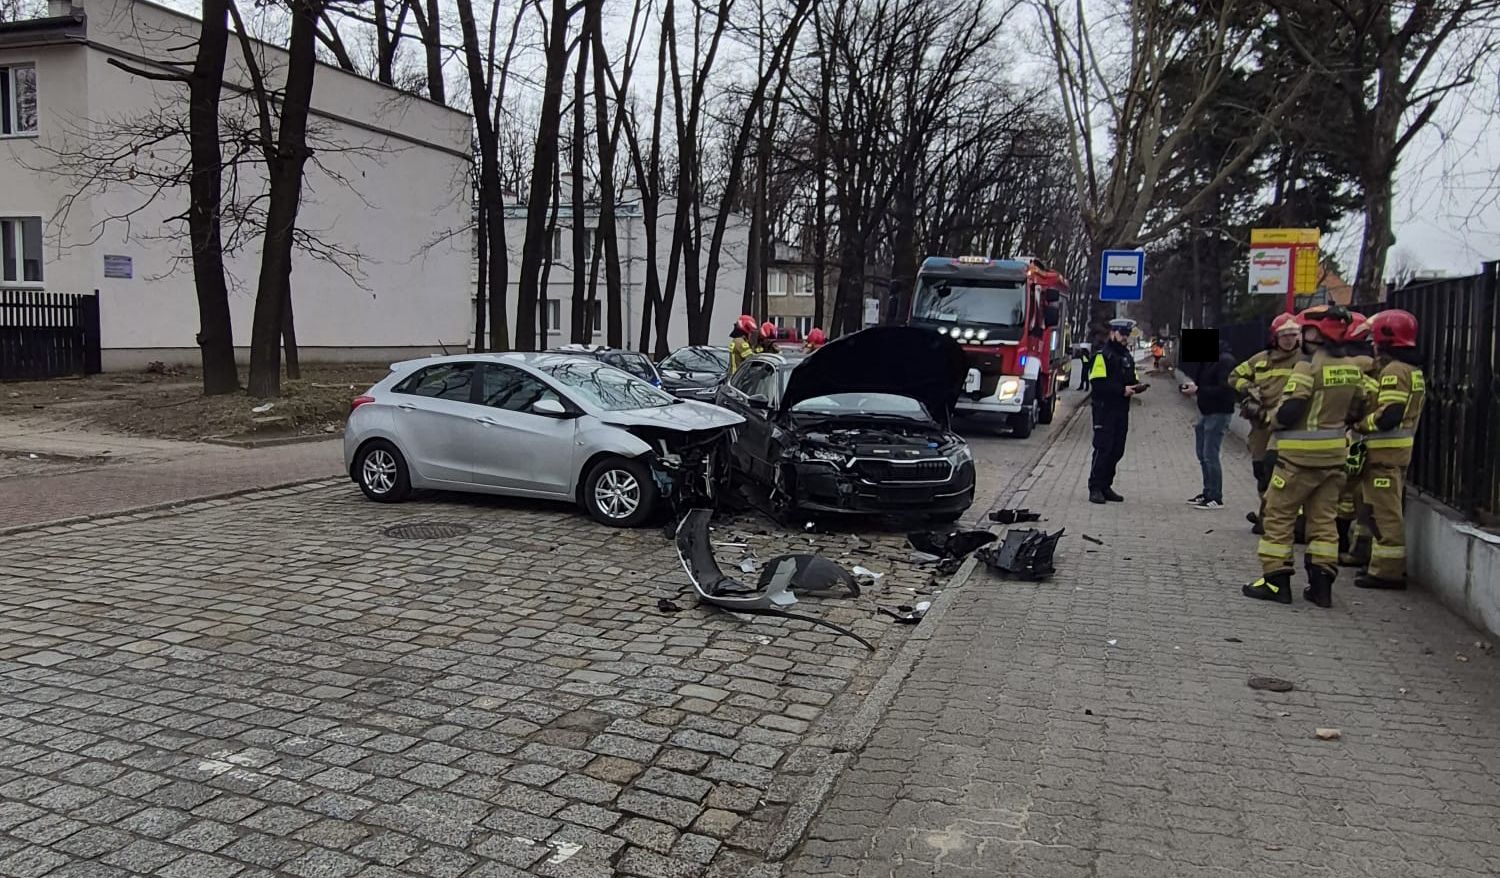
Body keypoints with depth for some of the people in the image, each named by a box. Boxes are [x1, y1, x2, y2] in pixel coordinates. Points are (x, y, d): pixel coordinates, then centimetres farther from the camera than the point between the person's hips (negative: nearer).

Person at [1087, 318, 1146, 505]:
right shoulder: (1103, 356, -9)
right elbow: (1098, 384, -18)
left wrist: (1137, 386, 0)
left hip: (1122, 411, 8)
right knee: (1103, 449, -8)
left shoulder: (1128, 357, 18)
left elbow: (1132, 380, 23)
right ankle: (1095, 489, -4)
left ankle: (1106, 486, 16)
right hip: (1104, 410, -8)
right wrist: (1122, 390, -20)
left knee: (1117, 451, 8)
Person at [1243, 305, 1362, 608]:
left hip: (1300, 454, -7)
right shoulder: (1353, 368, 7)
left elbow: (1290, 410, -20)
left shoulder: (1309, 365, -16)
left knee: (1279, 516, 3)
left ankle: (1276, 580, 6)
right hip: (1334, 453, 7)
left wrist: (1273, 419, -1)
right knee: (1323, 518, 12)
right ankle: (1322, 583, 13)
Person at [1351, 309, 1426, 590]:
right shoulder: (1411, 369, 17)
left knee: (1384, 512, -6)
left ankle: (1387, 570, -2)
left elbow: (1390, 415, -25)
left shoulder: (1394, 370, -16)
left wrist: (1360, 423, -12)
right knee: (1387, 510, 17)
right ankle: (1389, 566, 25)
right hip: (1395, 449, 11)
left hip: (1385, 451, -11)